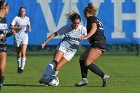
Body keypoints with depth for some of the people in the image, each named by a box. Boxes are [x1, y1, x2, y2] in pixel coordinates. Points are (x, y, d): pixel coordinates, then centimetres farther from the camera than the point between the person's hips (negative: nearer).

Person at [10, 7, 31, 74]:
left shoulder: (27, 18, 5)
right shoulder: (16, 18, -6)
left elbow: (29, 25, 21)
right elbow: (11, 27, -11)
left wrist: (29, 29, -1)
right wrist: (19, 27, -22)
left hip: (24, 36, 1)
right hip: (17, 36, -1)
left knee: (23, 53, -15)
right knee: (18, 54, 8)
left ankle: (22, 68, -16)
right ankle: (19, 66, 28)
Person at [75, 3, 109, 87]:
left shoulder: (91, 18, -1)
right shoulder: (96, 20, 26)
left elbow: (94, 28, -20)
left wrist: (86, 37, -32)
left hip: (98, 44, -10)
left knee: (87, 63, -17)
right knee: (82, 59, 12)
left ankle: (104, 76, -17)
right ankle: (84, 79, 3)